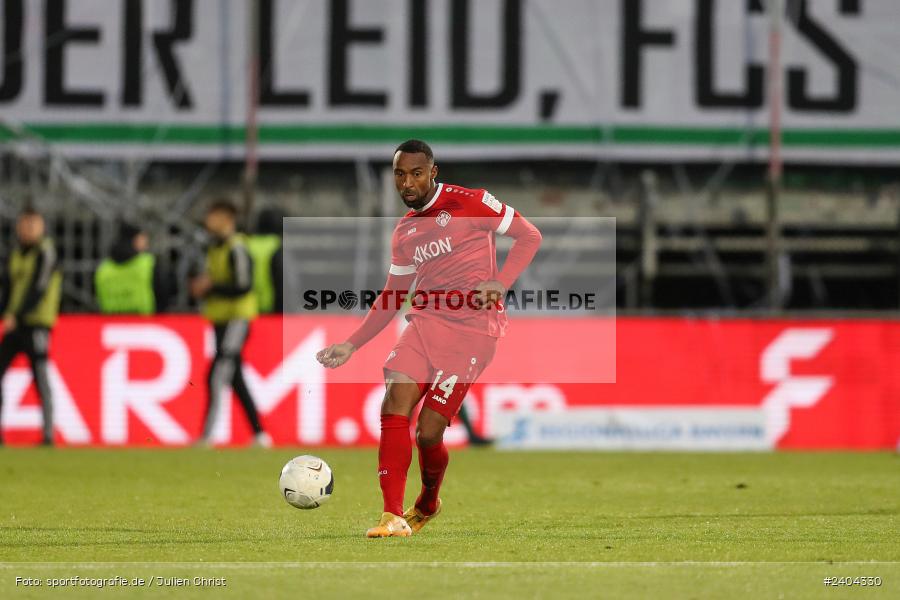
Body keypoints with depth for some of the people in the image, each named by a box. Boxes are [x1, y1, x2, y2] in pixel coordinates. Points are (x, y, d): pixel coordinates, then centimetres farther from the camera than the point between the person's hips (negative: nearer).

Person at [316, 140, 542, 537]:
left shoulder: (469, 203, -4)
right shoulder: (404, 232, 16)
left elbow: (529, 236, -1)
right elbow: (390, 297, 23)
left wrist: (500, 283, -16)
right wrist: (352, 345, 15)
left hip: (472, 329, -6)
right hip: (425, 322, 6)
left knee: (428, 432, -9)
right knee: (394, 403, -18)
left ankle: (427, 503, 23)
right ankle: (394, 517, -17)